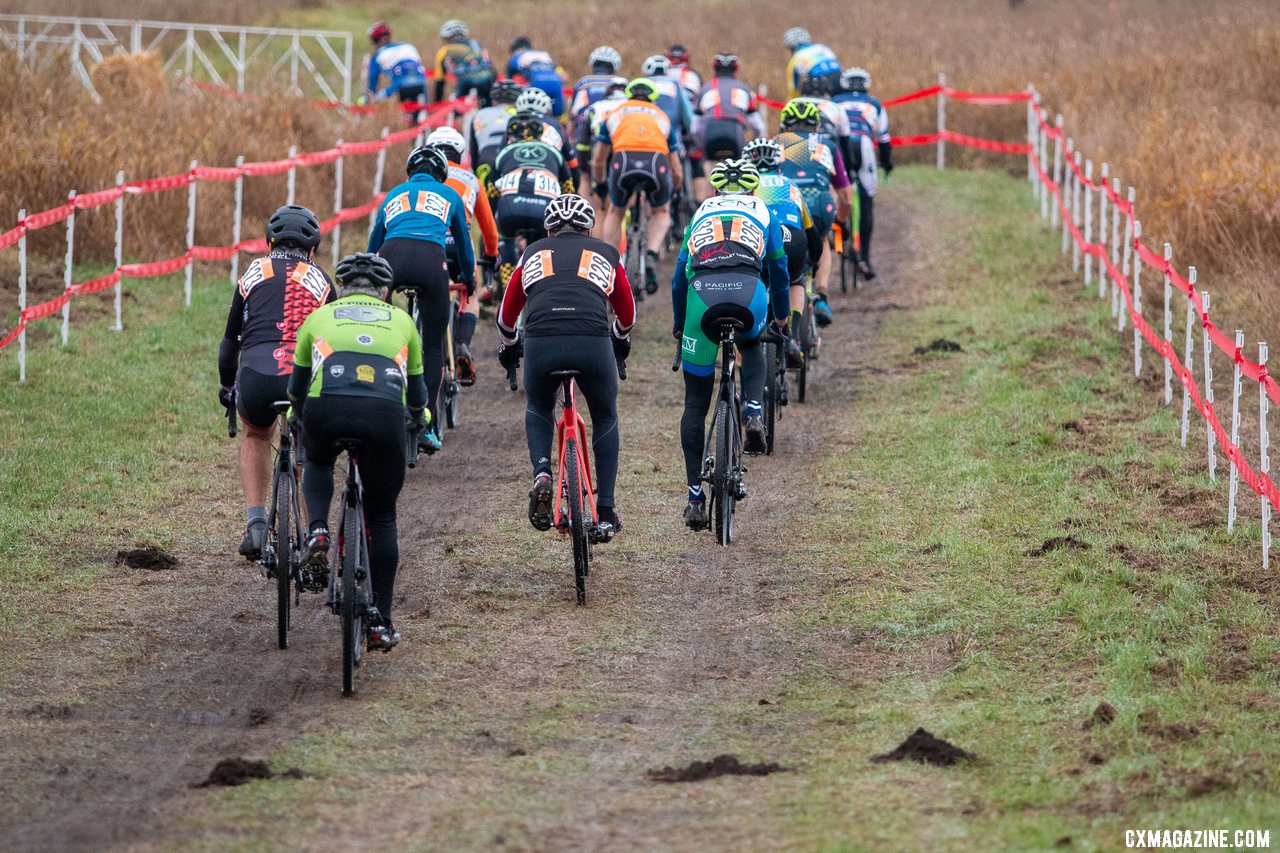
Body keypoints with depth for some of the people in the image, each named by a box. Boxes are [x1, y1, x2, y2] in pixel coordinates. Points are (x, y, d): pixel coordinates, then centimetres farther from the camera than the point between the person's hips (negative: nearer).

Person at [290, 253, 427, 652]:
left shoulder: (320, 317, 28)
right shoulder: (401, 321, 29)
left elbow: (296, 389, 38)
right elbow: (417, 392, 39)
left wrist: (300, 419, 60)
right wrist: (418, 422, 61)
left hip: (327, 409, 0)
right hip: (385, 415, 0)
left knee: (317, 462, 36)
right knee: (382, 518, 16)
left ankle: (317, 531, 9)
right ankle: (381, 622, 14)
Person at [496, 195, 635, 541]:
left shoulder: (532, 253, 29)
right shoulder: (606, 254, 27)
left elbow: (508, 314, 40)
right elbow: (626, 314, 39)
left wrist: (509, 346, 60)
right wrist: (620, 340, 61)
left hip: (540, 343, 0)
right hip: (593, 343, 0)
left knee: (538, 409, 32)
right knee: (605, 418, 26)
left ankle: (541, 473, 4)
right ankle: (605, 514, 21)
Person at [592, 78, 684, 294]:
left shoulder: (615, 114, 33)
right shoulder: (662, 117, 34)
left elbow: (597, 162, 36)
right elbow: (676, 171, 34)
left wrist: (600, 185, 57)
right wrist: (672, 190, 56)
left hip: (623, 162, 0)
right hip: (657, 163, 0)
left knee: (615, 213, 28)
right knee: (661, 212, 29)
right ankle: (651, 257, 4)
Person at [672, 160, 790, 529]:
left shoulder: (700, 214, 34)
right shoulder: (764, 214, 31)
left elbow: (680, 275, 38)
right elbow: (779, 270, 37)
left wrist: (679, 323, 52)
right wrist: (781, 317, 53)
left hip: (702, 291, 0)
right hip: (749, 290, 0)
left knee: (696, 402, 10)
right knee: (751, 347, 37)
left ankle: (695, 497, 4)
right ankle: (753, 411, 9)